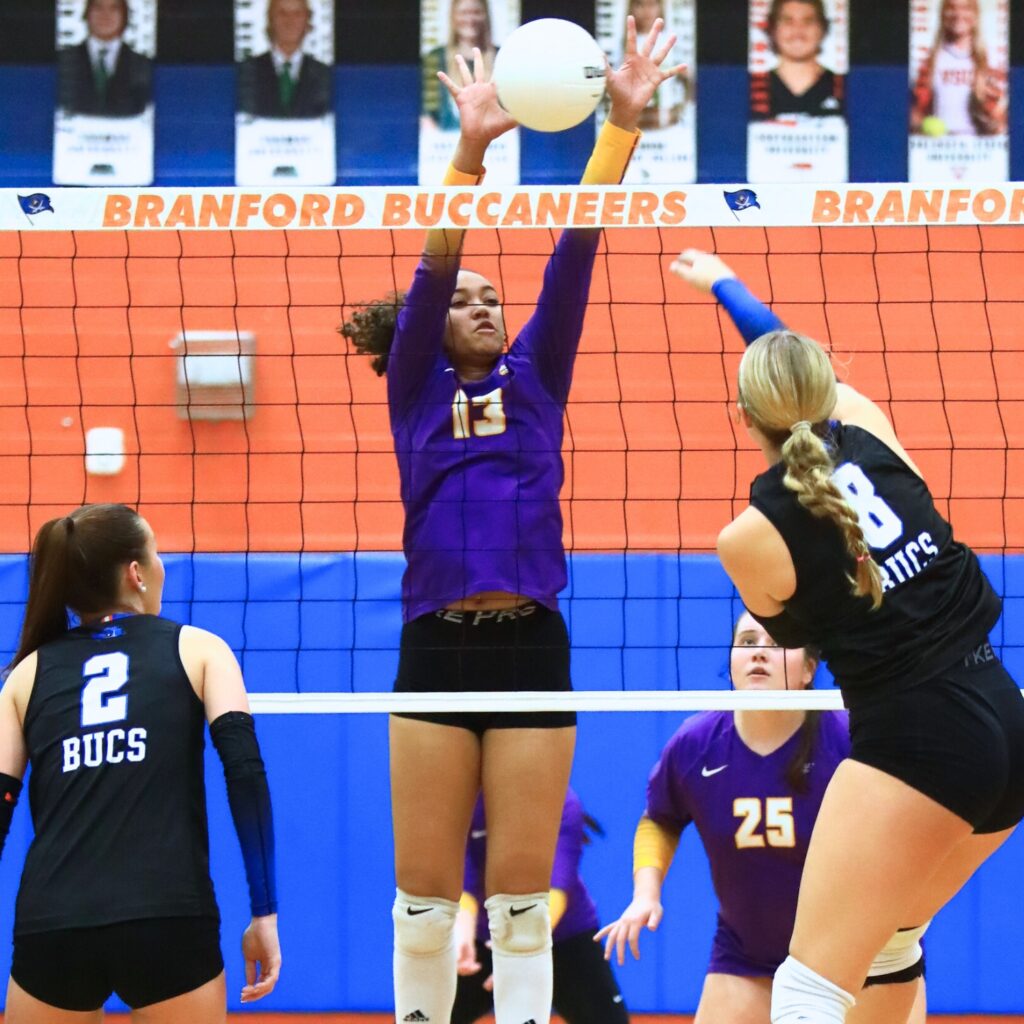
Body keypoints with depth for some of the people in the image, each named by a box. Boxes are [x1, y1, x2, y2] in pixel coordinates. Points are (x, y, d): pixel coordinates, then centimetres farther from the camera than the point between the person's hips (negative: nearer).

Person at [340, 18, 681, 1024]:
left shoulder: (535, 379, 13)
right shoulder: (415, 389, 9)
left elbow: (575, 251, 3)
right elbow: (432, 266, -5)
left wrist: (622, 122, -7)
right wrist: (470, 149, -20)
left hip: (531, 647, 1)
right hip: (436, 650, -1)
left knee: (522, 899, 1)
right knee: (424, 899, 2)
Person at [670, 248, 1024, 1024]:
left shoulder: (749, 538, -9)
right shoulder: (868, 428, 5)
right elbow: (802, 363, 27)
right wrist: (724, 284, 44)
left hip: (914, 742, -7)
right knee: (881, 951, 26)